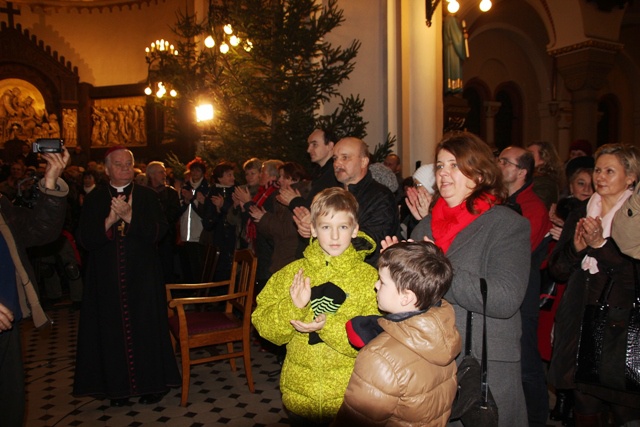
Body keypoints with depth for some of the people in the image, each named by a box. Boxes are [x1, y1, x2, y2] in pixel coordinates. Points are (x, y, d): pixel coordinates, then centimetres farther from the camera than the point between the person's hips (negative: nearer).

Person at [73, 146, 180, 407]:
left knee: (146, 328, 2)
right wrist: (108, 221, -18)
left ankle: (152, 383, 16)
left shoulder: (147, 196, 4)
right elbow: (84, 239, -2)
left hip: (142, 277, -1)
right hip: (107, 278, 1)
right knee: (112, 331, 4)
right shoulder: (94, 199, 6)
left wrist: (129, 216, -19)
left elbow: (159, 230, -7)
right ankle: (118, 386, 18)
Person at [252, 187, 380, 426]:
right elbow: (263, 325, -4)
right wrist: (293, 307, -21)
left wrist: (328, 326, -24)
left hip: (350, 398, -2)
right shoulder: (291, 273, -1)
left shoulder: (370, 278, -9)